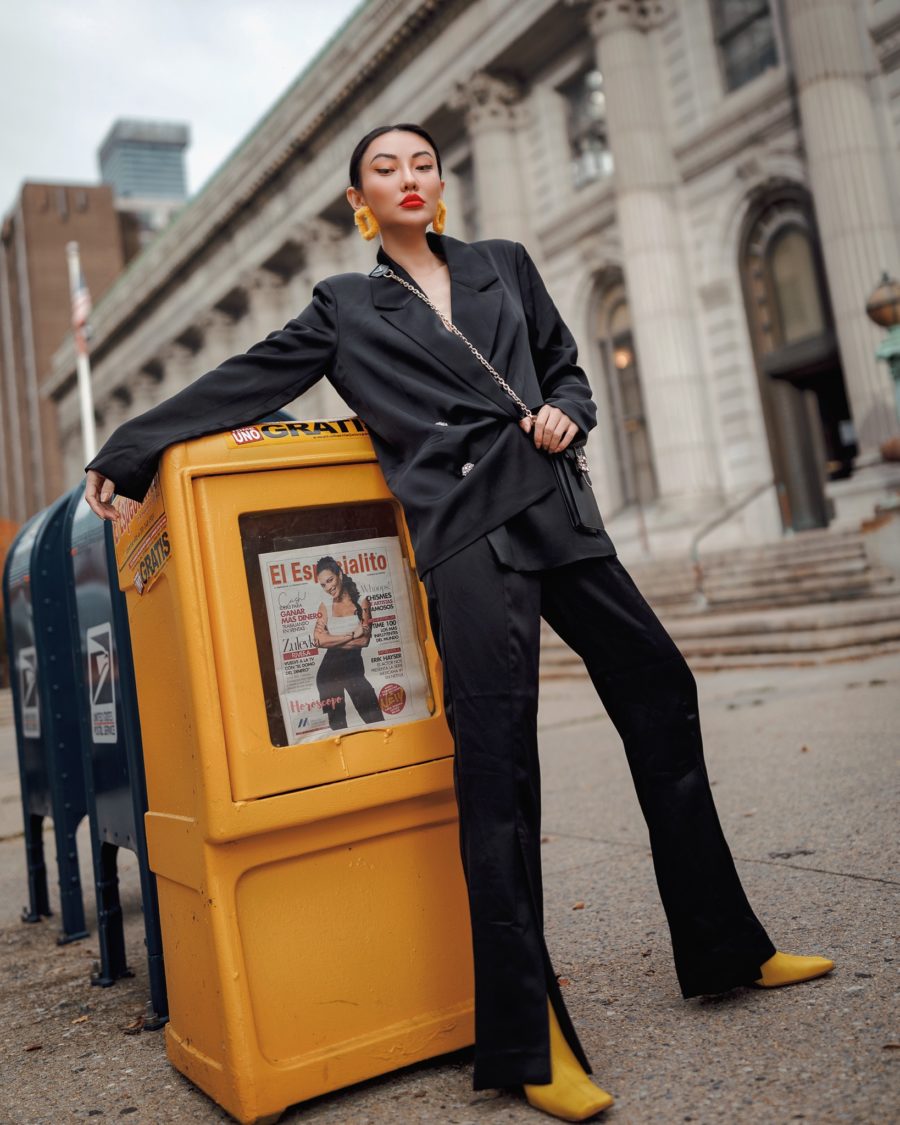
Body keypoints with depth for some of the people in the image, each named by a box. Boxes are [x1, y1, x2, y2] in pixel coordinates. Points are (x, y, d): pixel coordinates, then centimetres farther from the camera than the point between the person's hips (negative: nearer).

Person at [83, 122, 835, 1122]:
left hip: (553, 511, 5)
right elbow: (240, 387, 11)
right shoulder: (344, 306, 13)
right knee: (495, 762, -11)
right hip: (466, 535, -4)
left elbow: (566, 364, 23)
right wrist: (126, 452, 9)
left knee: (660, 693, 8)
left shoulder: (504, 263, 21)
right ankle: (529, 1043, 0)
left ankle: (727, 949, 25)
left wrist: (566, 413, 1)